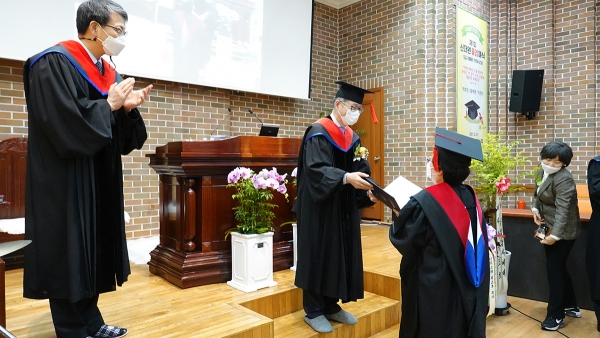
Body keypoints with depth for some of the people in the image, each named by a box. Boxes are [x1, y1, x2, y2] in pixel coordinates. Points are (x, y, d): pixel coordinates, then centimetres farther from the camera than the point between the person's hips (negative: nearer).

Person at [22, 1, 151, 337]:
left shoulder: (107, 71, 13)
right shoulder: (54, 64, -11)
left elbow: (120, 135, 13)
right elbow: (66, 123, -23)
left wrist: (128, 108, -6)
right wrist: (110, 104, -14)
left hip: (99, 182, 8)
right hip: (66, 182, -8)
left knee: (92, 251, 14)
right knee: (70, 255, 1)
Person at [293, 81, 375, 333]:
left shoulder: (352, 138, 10)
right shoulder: (318, 133, -12)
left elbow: (361, 171, 7)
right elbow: (316, 169, -23)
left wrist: (368, 190, -12)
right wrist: (346, 178, -36)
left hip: (344, 209, 8)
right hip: (320, 208, -7)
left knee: (341, 255, 11)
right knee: (319, 256, 1)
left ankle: (331, 305, 27)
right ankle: (313, 311, 16)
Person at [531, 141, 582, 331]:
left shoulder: (563, 179, -22)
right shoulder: (542, 173, 5)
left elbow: (563, 209, -28)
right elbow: (538, 194, 20)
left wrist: (555, 235, -32)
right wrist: (535, 208, 1)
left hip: (562, 231, -9)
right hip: (550, 228, 9)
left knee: (554, 269, -4)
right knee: (559, 268, 18)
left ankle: (556, 316, 9)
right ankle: (571, 306, 35)